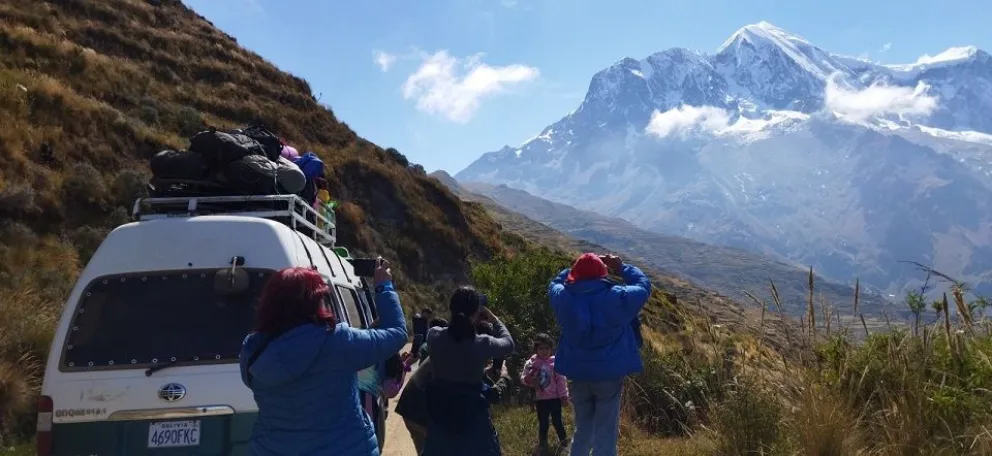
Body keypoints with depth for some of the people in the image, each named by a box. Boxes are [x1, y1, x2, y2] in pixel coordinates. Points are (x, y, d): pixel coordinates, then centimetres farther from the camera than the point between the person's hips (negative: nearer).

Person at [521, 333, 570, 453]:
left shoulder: (555, 362, -8)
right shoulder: (530, 363, -5)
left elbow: (561, 380, -4)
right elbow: (523, 378, -2)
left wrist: (564, 396, -4)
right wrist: (527, 380, -26)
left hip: (555, 398, -1)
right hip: (540, 399, 1)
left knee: (557, 421, 8)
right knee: (543, 423, 11)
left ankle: (563, 442, 28)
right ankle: (543, 445, 27)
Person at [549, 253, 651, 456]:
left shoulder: (563, 297, -8)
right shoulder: (617, 297, -15)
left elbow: (556, 283, 16)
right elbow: (644, 286, 3)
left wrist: (581, 266, 13)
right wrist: (622, 268, 14)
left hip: (578, 376, 3)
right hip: (609, 376, -3)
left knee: (582, 430, 20)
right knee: (605, 434, 5)